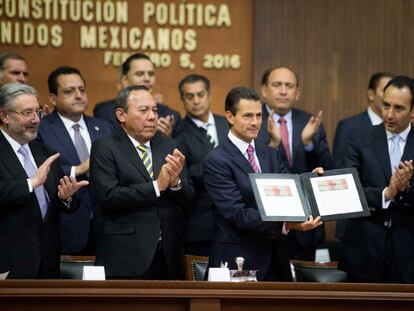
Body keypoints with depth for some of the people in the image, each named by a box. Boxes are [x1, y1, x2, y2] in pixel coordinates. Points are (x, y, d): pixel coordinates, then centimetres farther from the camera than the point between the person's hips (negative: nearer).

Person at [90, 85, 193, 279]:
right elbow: (108, 196, -16)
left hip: (168, 256, 4)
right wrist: (156, 186, -17)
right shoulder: (105, 149, -2)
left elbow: (186, 200, 8)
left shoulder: (168, 146, 11)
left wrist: (175, 182, -13)